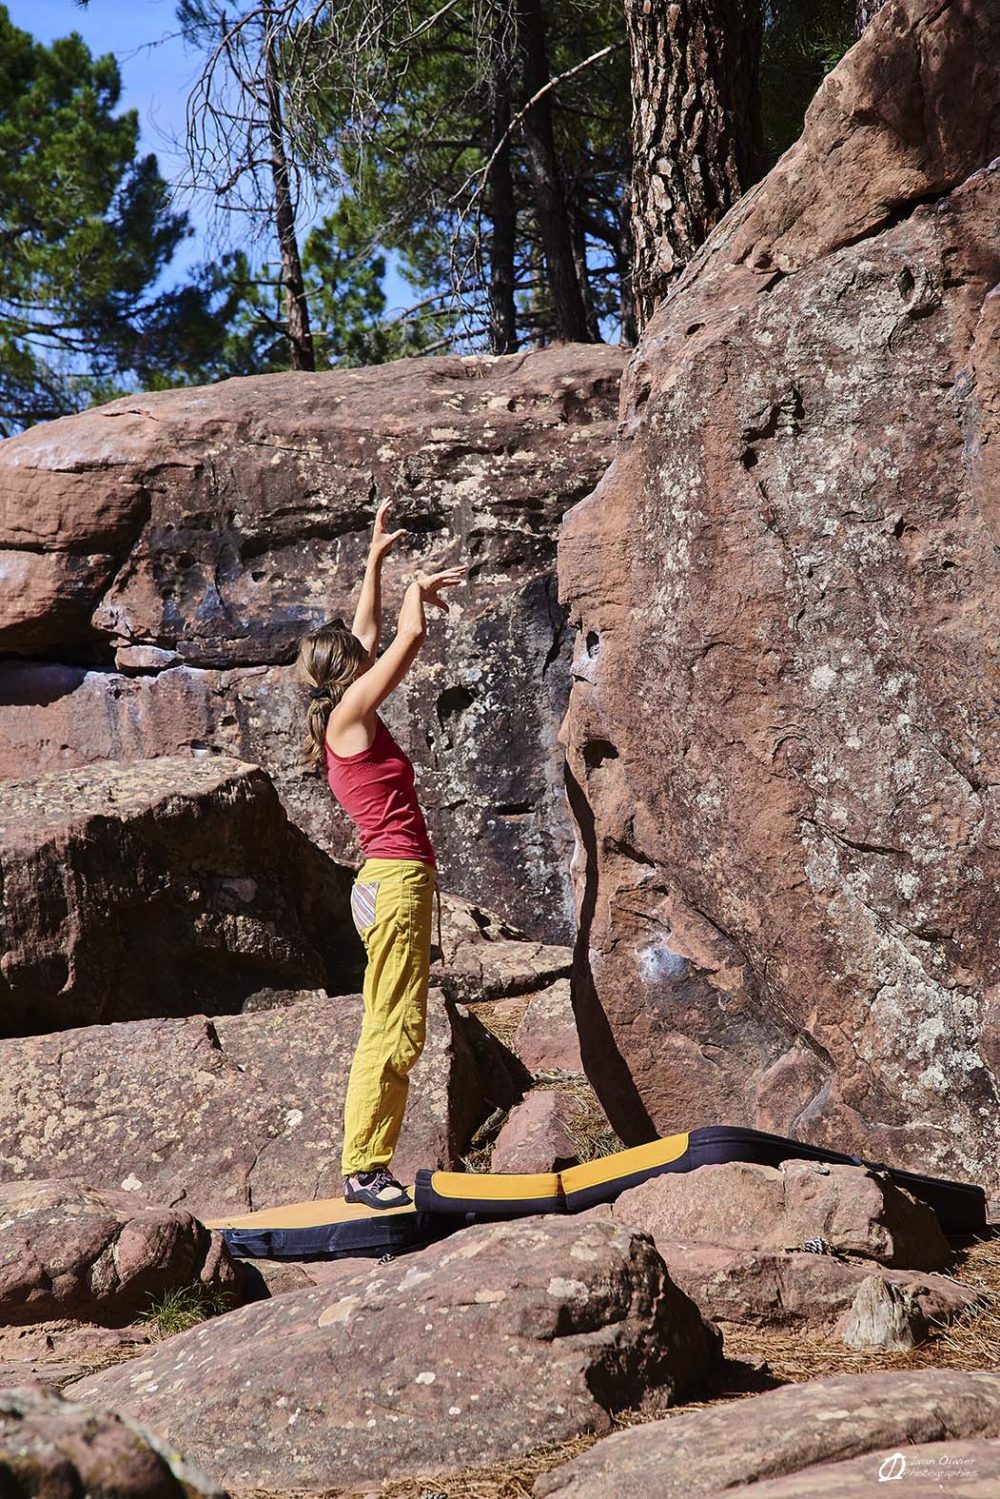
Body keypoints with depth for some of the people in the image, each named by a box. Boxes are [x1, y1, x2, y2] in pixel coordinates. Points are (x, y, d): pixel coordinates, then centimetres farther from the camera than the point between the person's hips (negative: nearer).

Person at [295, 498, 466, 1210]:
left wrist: (376, 561, 33)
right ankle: (363, 1171, -7)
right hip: (397, 878, -10)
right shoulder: (351, 714, -8)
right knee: (394, 1033, -9)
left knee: (393, 1032, 10)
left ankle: (368, 1166, 13)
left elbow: (368, 635, 28)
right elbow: (412, 636, -9)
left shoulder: (342, 718, 15)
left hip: (391, 881, 10)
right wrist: (417, 590, 12)